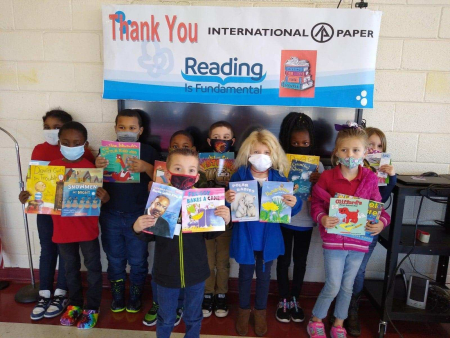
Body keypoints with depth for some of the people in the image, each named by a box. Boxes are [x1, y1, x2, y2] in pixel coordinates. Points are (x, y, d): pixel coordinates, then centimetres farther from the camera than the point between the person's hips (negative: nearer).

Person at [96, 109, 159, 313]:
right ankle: (117, 295, 38)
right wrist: (97, 167, -17)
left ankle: (136, 295, 34)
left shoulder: (148, 152, -5)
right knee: (115, 259, 18)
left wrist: (146, 167, -29)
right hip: (111, 215, 2)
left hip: (138, 216, -2)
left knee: (138, 260, 12)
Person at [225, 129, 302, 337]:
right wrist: (228, 200, -34)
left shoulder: (279, 178, -8)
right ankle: (243, 310, 43)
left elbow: (289, 210, -8)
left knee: (264, 275, 20)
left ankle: (260, 311, 43)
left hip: (268, 238, 2)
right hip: (245, 236, -1)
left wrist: (294, 203, -30)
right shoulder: (239, 175, -12)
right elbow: (231, 205, -12)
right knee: (245, 274, 19)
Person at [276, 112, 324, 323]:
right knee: (284, 260, 10)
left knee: (300, 261, 14)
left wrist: (318, 182, -23)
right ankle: (283, 301, 28)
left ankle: (295, 300, 33)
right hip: (284, 220, -1)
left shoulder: (317, 165, -3)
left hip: (305, 221, 2)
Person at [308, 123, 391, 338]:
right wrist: (322, 218, -23)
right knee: (333, 286, 2)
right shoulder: (327, 177, -9)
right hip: (334, 239, -3)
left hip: (359, 241, 3)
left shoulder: (370, 178, -3)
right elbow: (316, 203, -3)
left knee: (347, 287, 17)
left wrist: (382, 222, -17)